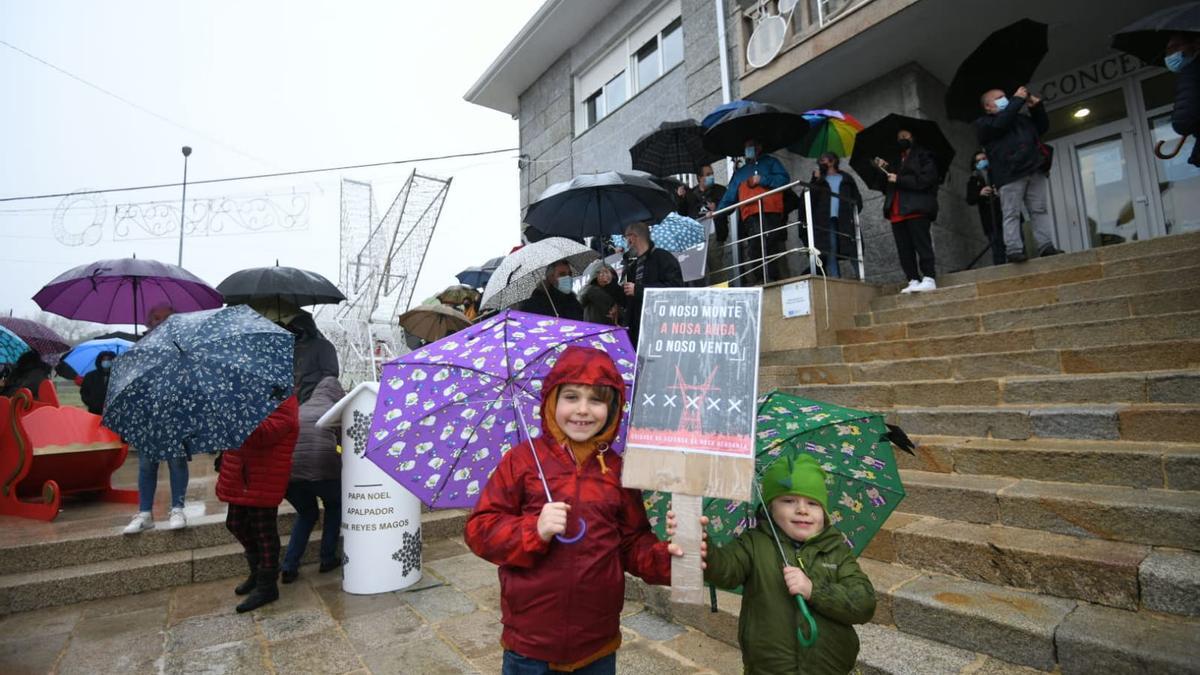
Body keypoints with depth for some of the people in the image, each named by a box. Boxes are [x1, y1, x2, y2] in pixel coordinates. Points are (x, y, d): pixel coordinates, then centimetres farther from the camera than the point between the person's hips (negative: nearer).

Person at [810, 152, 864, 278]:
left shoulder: (846, 179, 21)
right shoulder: (819, 180, 21)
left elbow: (857, 197, 15)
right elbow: (811, 198, 5)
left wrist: (854, 212, -2)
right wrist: (816, 180, -3)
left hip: (846, 220, 0)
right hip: (827, 221, 0)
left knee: (853, 251, -9)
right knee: (830, 253, -12)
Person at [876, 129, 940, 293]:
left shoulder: (924, 156, 9)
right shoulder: (897, 161, 28)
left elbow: (926, 179, -7)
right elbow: (888, 187, 22)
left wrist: (899, 179, -8)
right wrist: (885, 168, 12)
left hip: (916, 210, -6)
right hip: (897, 212, 6)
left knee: (922, 245, -12)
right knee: (904, 250, 0)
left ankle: (929, 279, -14)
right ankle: (913, 281, 0)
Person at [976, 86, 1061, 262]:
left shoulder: (1021, 118, 29)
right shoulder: (983, 123, 8)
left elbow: (1042, 127, 31)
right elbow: (1000, 123, -11)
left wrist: (1036, 106, 20)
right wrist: (1018, 99, -5)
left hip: (1035, 172, 6)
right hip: (1010, 175, -6)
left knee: (1040, 211, 1)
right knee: (1012, 214, -9)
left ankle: (1046, 246, 1)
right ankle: (1013, 250, -12)